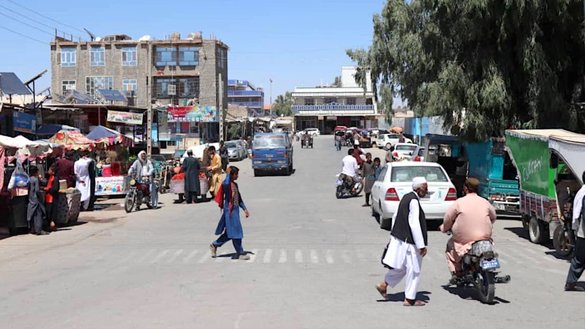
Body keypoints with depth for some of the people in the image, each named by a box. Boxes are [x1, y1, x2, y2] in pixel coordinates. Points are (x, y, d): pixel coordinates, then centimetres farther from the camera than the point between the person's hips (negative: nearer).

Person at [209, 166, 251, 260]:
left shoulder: (235, 184, 15)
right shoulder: (226, 184, -11)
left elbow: (239, 199, 21)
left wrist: (245, 209, 18)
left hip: (235, 210, 10)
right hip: (229, 211, -10)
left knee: (229, 233, 15)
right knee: (236, 232, -3)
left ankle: (214, 245, 30)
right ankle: (240, 253, 6)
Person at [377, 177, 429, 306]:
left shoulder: (406, 197, 9)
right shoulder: (413, 201, -20)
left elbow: (395, 217, 16)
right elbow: (414, 224, -24)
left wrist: (394, 234, 24)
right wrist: (421, 245, -21)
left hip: (399, 238, 9)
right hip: (409, 242, -9)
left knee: (401, 267, 22)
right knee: (414, 269, 3)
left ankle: (384, 285, 28)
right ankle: (409, 299, 12)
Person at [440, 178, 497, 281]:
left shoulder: (459, 202, -8)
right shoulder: (485, 202, 2)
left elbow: (448, 218, -3)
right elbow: (493, 217, 17)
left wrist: (444, 228, 18)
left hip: (464, 240, -3)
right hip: (485, 237, 3)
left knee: (450, 245, 24)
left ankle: (456, 273, 11)